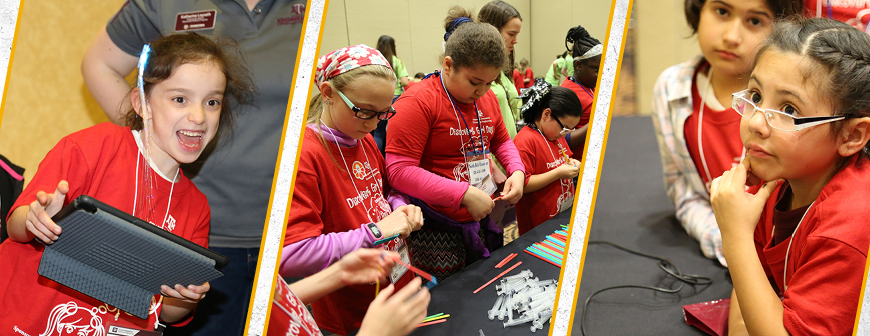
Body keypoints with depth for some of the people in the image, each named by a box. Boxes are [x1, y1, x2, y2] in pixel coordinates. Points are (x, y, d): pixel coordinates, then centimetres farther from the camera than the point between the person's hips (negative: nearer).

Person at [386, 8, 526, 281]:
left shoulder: (487, 97, 9)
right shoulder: (418, 102, -16)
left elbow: (502, 140, 24)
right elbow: (399, 171, -22)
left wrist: (517, 171, 2)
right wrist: (465, 194, -24)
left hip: (483, 218, 7)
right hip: (437, 232, -7)